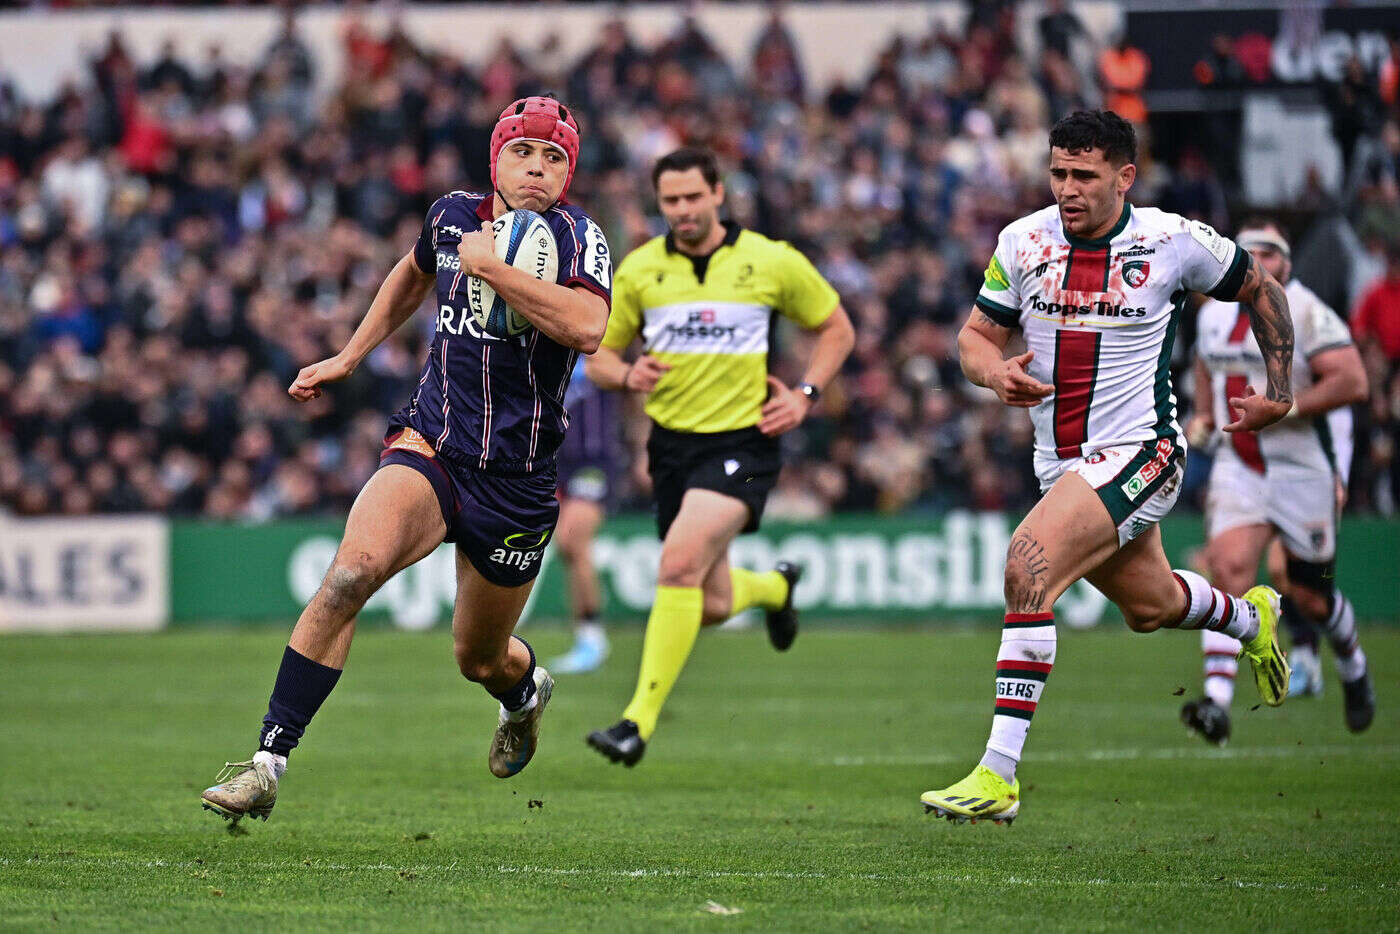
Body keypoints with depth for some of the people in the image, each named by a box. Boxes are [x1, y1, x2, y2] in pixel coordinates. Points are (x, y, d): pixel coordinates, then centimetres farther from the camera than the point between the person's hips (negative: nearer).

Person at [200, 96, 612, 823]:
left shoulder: (575, 236, -10)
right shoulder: (451, 217, 3)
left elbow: (588, 327, -31)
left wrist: (492, 268, -26)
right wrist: (349, 357, 27)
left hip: (517, 482, -1)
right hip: (430, 448, 1)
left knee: (481, 660, 15)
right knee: (353, 569, -28)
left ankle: (527, 690, 56)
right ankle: (268, 762, -28)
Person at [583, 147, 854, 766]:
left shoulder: (771, 261, -3)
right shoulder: (638, 269, 3)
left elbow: (836, 328, 11)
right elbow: (598, 356, 10)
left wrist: (805, 396, -4)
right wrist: (628, 376, -13)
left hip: (743, 440, -4)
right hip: (672, 442, 4)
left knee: (680, 563, -26)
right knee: (712, 607, 9)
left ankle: (640, 719, -24)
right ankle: (774, 587, 47)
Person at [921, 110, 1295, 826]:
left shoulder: (1174, 242, -10)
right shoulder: (1023, 242, -2)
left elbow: (1259, 288, 7)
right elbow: (976, 333, 7)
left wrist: (1279, 391, 9)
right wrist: (996, 373, -16)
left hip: (1138, 454, -6)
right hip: (1060, 464, 6)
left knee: (1029, 563, -26)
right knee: (1150, 606, 22)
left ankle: (998, 776, -26)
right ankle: (1250, 617, 58)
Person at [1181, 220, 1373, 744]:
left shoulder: (1306, 314, -11)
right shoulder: (1214, 316, 10)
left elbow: (1352, 382, -19)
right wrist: (1204, 417, 12)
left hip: (1303, 469, -4)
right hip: (1238, 469, 4)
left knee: (1307, 596, 8)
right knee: (1229, 568, -18)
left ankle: (1353, 668, 41)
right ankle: (1217, 704, -25)